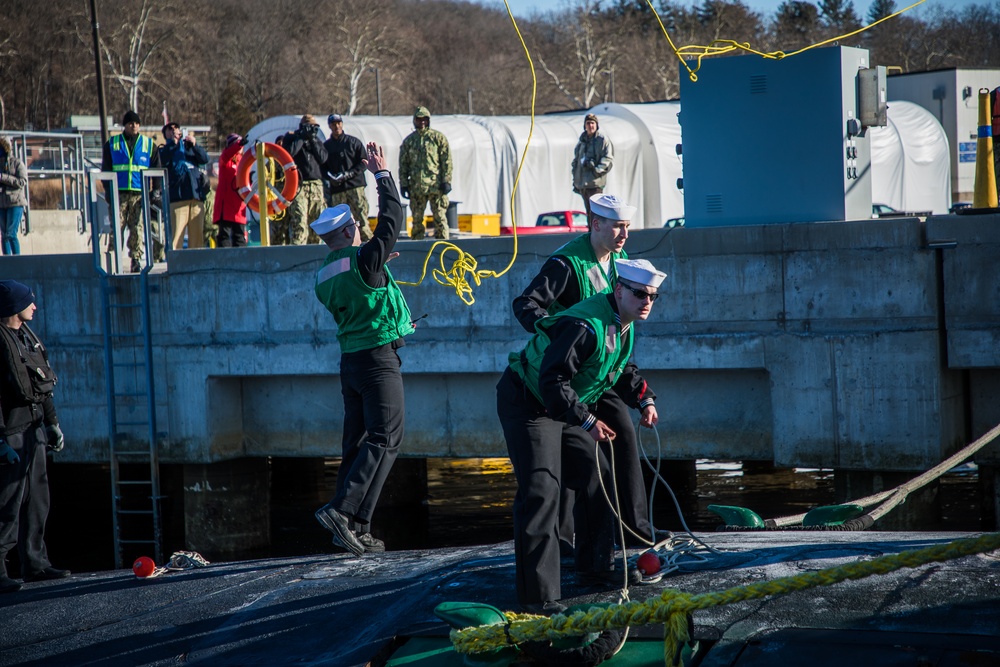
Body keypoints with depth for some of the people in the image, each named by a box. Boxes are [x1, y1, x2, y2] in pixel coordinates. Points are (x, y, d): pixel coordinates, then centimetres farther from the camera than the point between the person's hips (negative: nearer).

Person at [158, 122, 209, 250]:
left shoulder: (189, 147, 26)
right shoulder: (165, 149, 17)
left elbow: (205, 159, 10)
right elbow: (164, 160, -6)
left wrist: (195, 145, -5)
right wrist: (173, 142, -12)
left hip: (196, 196, 3)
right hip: (177, 197, -3)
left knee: (197, 234, 0)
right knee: (176, 234, -14)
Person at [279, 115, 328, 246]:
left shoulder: (316, 140, 19)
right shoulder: (291, 138, 7)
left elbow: (323, 158, 4)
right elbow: (289, 153, -13)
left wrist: (313, 140, -2)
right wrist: (302, 137, -8)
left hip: (316, 186, 5)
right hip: (298, 185, -5)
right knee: (299, 220, -15)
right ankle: (297, 247, -20)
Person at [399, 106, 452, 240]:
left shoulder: (438, 137, 4)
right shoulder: (408, 140, 12)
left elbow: (447, 161, 1)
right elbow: (403, 164, 13)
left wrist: (446, 181, -6)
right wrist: (403, 184, 6)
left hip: (436, 185, -3)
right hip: (416, 187, 3)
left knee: (440, 218, -3)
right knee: (416, 219, 5)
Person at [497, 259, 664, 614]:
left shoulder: (623, 327, 3)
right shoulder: (585, 327, -30)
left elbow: (622, 371, 23)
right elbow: (553, 381, -34)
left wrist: (645, 401, 10)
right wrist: (587, 421, -36)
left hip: (564, 407, 10)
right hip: (527, 403, -10)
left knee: (596, 475, 13)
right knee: (541, 488, -17)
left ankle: (595, 564, 30)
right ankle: (538, 594, -21)